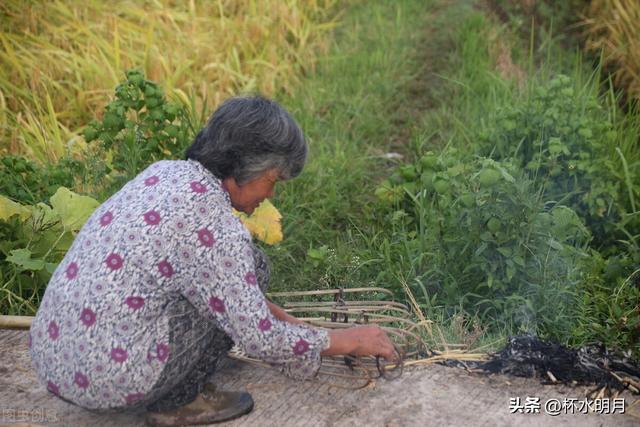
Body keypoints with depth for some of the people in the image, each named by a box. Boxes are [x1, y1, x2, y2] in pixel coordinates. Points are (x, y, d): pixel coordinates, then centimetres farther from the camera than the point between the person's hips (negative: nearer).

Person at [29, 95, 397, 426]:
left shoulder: (166, 172, 6)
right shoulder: (210, 222, -19)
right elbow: (261, 340, -14)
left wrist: (286, 319, 21)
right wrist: (349, 340, 0)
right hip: (106, 381, -8)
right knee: (251, 266, -3)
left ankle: (170, 392, 13)